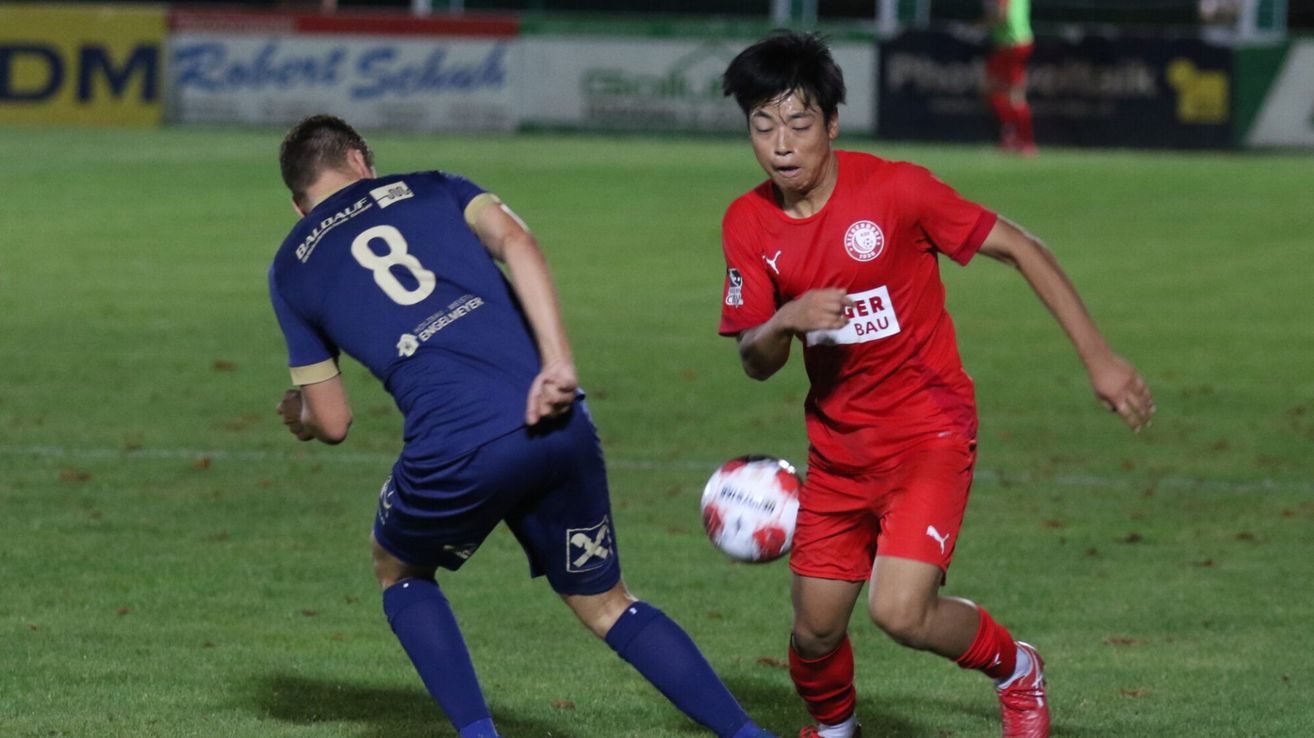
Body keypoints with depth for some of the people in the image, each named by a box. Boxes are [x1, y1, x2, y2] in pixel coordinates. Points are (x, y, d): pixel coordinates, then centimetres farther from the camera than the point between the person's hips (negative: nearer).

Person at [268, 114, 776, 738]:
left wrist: (298, 416, 46)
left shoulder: (291, 269, 21)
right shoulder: (432, 188, 24)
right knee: (605, 604, 21)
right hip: (559, 426, 2)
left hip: (455, 450, -2)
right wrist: (558, 363, -9)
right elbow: (515, 243, 1)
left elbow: (333, 424, 22)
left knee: (399, 571, 30)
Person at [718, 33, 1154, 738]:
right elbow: (755, 362, 0)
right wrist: (786, 321, -24)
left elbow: (1019, 249, -9)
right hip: (837, 446, 5)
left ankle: (1013, 667, 11)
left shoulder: (895, 189, -17)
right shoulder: (748, 223, -3)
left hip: (928, 432, -5)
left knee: (901, 612, -21)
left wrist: (1098, 359, -10)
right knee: (815, 630, 5)